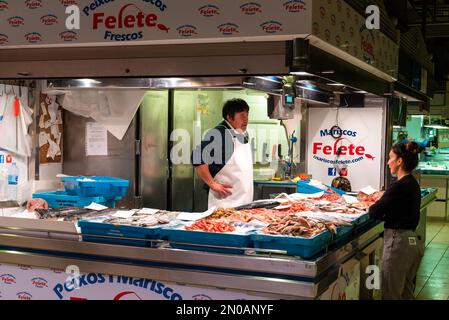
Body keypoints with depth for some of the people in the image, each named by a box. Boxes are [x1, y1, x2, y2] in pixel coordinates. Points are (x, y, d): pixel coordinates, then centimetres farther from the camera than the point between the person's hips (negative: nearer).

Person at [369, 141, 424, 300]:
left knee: (391, 294, 2)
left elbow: (375, 213, -17)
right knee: (406, 292, 20)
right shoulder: (412, 183, 9)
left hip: (399, 242, -9)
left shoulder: (399, 186, -20)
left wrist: (370, 207, 4)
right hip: (413, 240, 9)